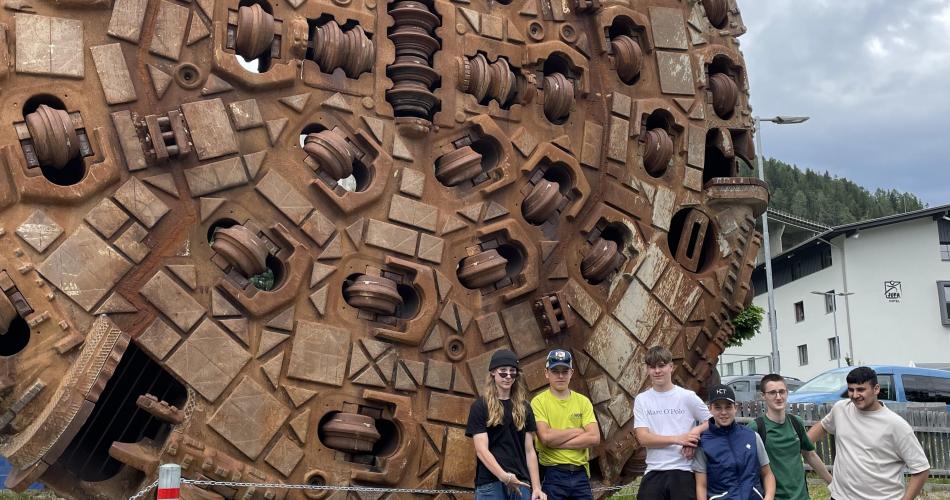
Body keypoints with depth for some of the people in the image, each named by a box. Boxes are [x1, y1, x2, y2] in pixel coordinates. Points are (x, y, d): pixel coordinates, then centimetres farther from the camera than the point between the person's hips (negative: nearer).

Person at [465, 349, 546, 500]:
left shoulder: (524, 408, 11)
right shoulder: (480, 406, -1)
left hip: (521, 482, 3)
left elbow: (529, 450, 10)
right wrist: (504, 476, -21)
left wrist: (536, 487, 1)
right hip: (490, 483, -3)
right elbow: (481, 450, -9)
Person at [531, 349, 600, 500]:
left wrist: (558, 442, -11)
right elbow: (546, 437, -17)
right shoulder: (539, 401, -3)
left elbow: (594, 438, -5)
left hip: (580, 474, 3)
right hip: (552, 475, -3)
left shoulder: (583, 401, 7)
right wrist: (577, 431, -6)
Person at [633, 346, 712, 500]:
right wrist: (678, 439, -16)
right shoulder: (642, 400, 5)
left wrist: (694, 433, -11)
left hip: (683, 471, -1)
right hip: (654, 473, 1)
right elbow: (643, 438, -5)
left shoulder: (687, 397, 2)